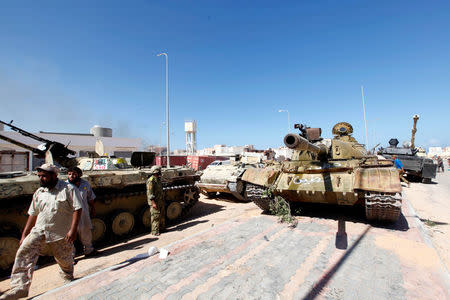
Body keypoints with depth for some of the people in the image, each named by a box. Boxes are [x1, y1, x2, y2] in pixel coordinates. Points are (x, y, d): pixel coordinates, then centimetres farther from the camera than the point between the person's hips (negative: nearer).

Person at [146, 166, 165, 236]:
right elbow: (150, 193, -20)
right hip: (155, 202, -9)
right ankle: (155, 231, 9)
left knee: (162, 215, 17)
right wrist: (153, 203, -23)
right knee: (156, 216, -2)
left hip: (161, 201, 9)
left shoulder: (158, 179, 12)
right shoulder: (151, 180, -17)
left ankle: (162, 228, 31)